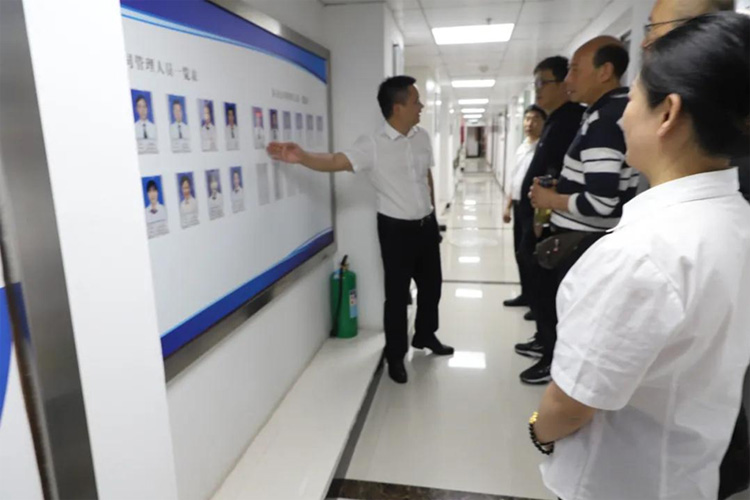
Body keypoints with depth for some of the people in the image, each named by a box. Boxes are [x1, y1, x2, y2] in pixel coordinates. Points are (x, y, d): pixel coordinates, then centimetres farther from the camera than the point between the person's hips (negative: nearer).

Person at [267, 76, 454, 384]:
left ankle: (425, 336, 42)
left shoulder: (422, 137, 3)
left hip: (426, 225, 6)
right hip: (397, 229, -6)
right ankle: (395, 356, 22)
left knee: (431, 284, 18)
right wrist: (301, 157, -47)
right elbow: (336, 162, -29)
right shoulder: (373, 146, -16)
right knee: (397, 293, 4)